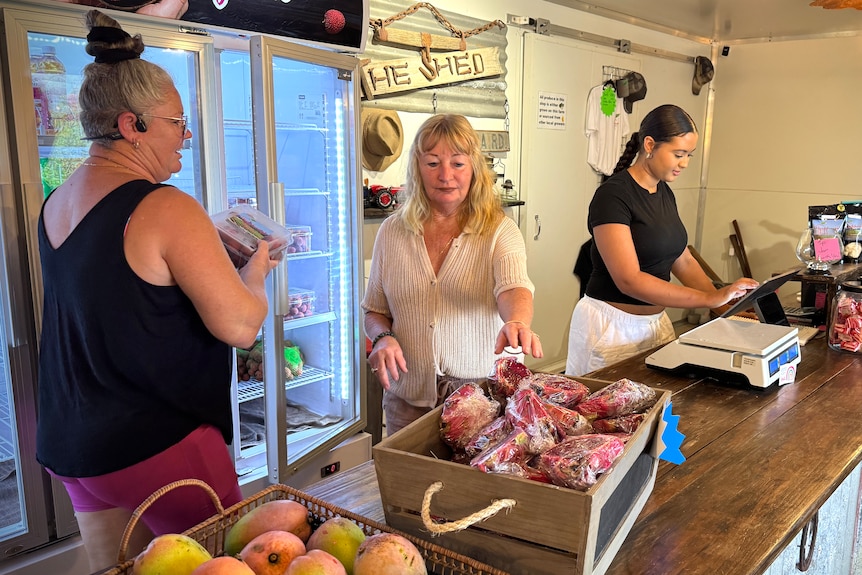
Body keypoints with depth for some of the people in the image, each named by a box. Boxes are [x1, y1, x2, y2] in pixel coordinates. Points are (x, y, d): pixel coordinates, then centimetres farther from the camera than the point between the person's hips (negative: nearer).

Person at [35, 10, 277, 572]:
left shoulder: (55, 205, 7)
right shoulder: (167, 209, -19)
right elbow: (240, 326, -20)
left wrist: (211, 248, 14)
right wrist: (254, 273, 0)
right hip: (155, 443, -8)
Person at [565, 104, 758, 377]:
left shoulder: (664, 193, 7)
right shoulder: (613, 195, -18)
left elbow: (683, 260, 12)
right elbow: (629, 280, -24)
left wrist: (727, 303, 0)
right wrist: (709, 298, -23)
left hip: (656, 320, 8)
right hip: (612, 325, -7)